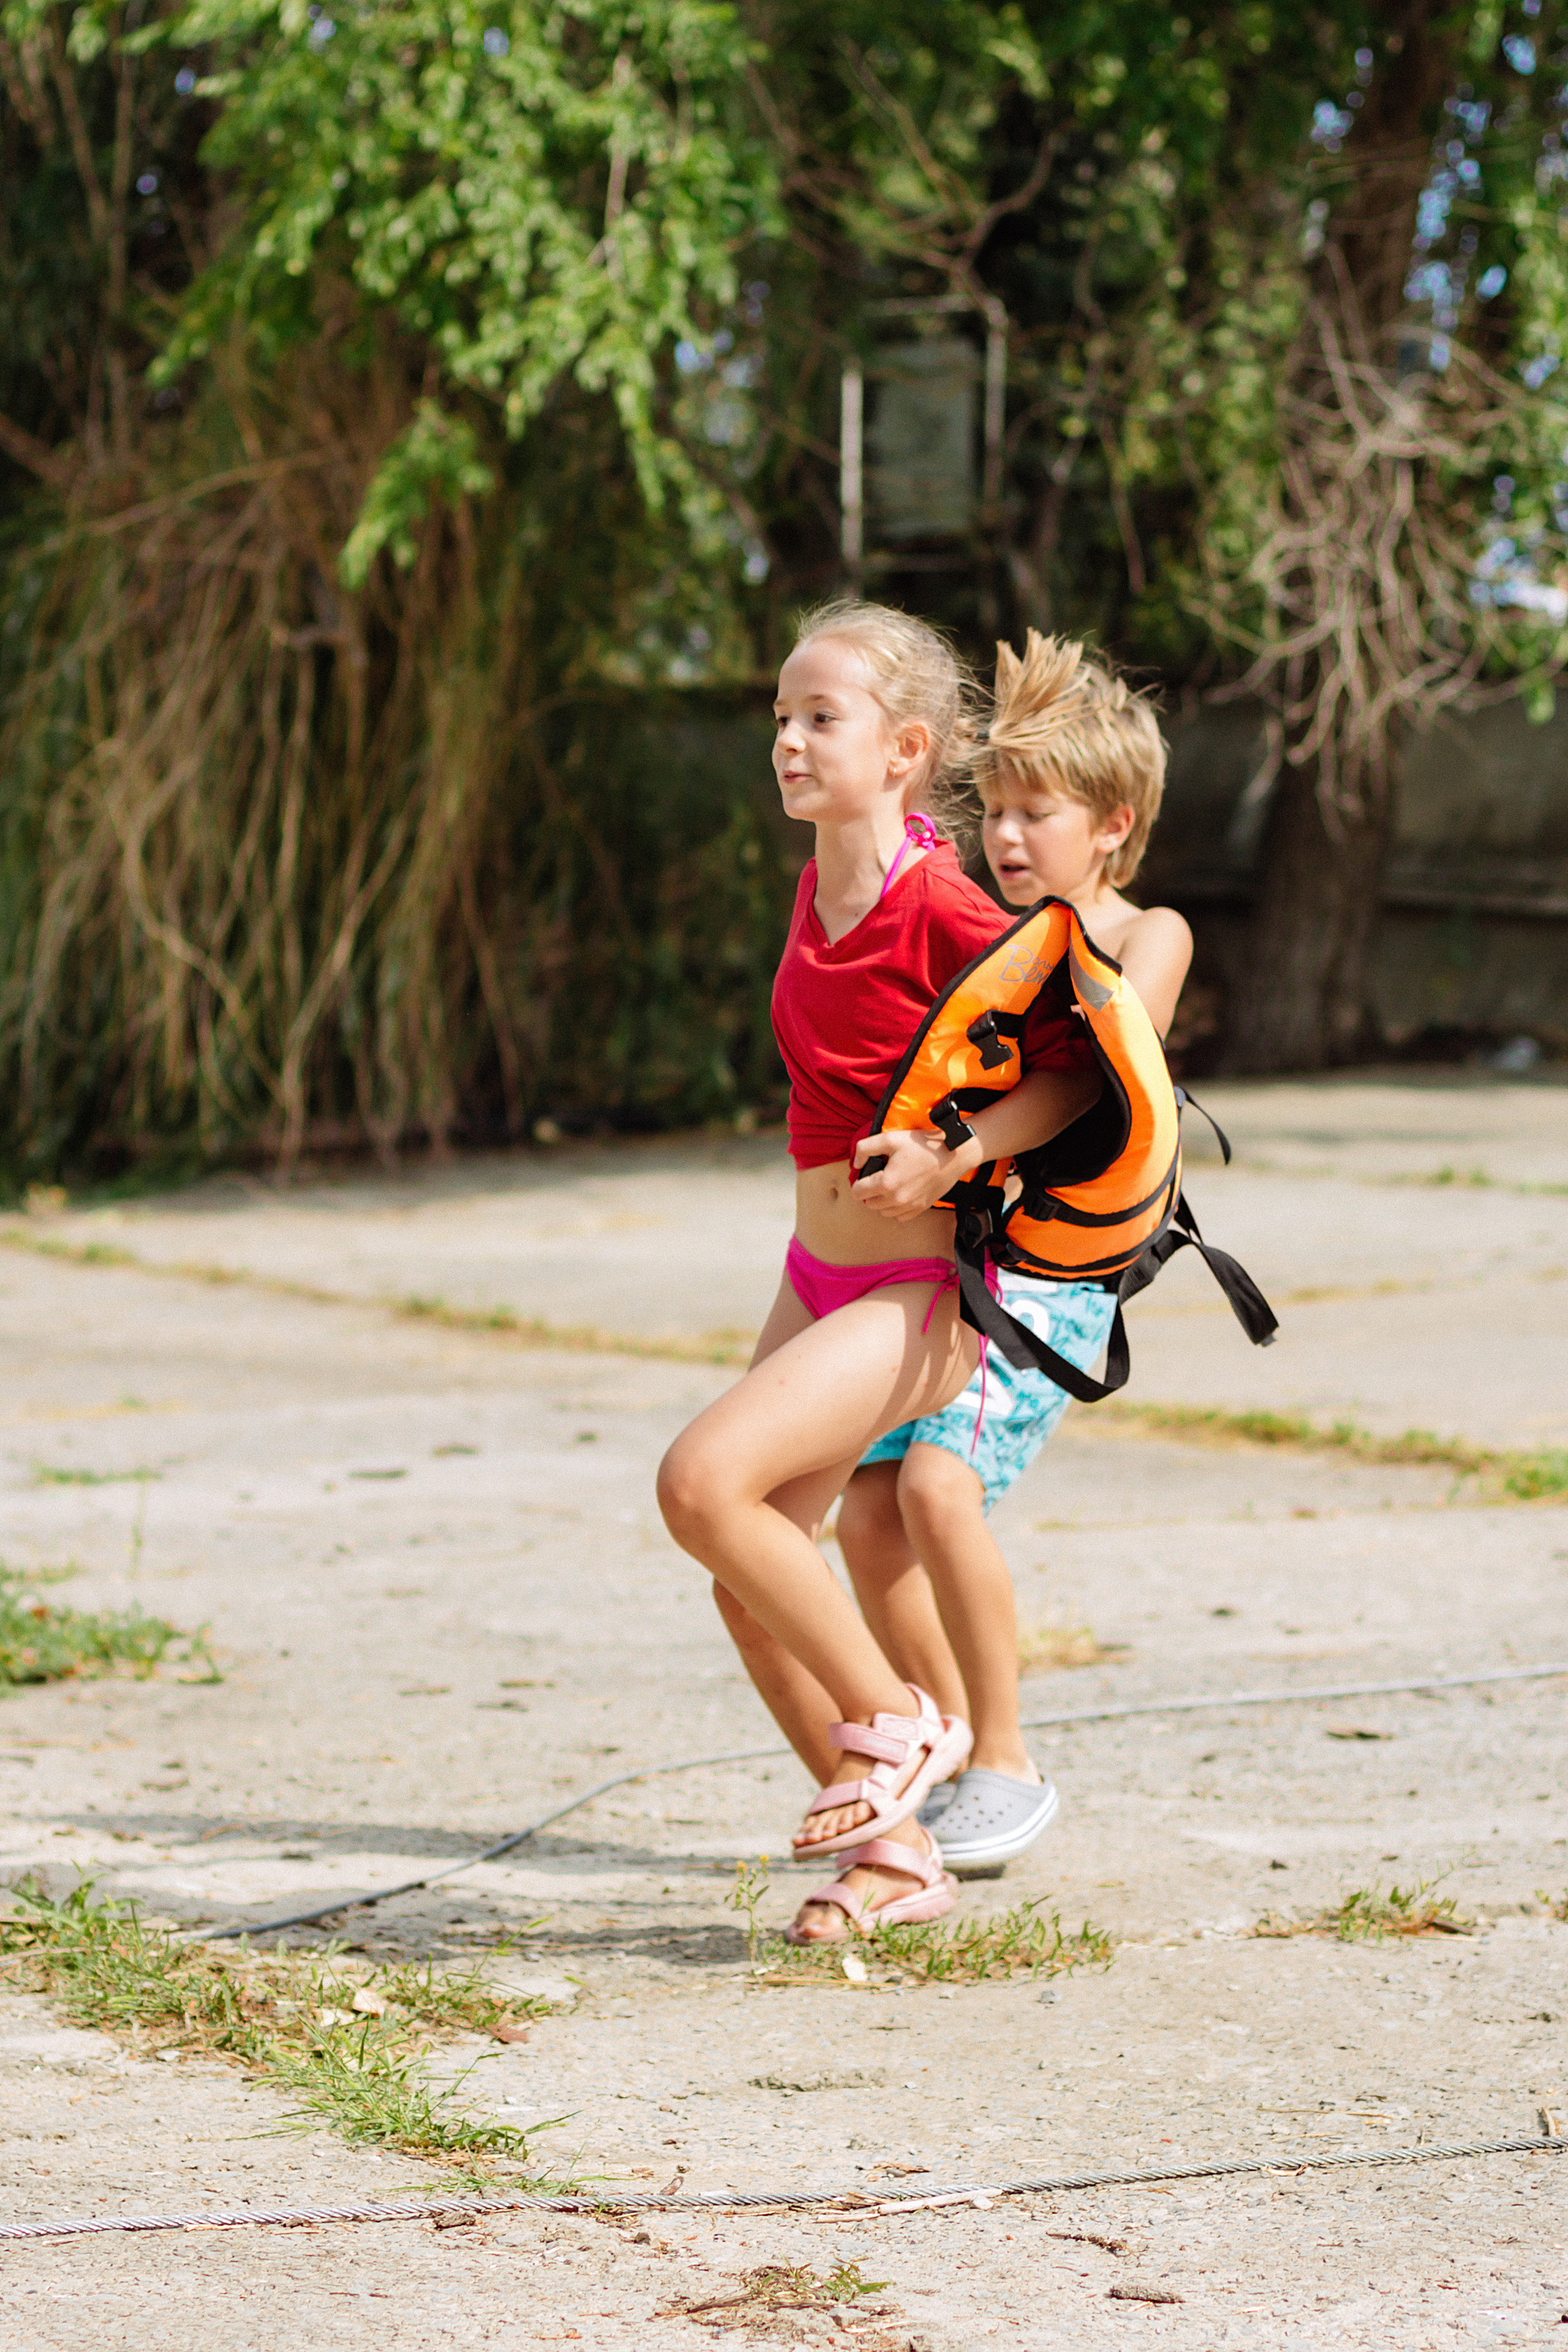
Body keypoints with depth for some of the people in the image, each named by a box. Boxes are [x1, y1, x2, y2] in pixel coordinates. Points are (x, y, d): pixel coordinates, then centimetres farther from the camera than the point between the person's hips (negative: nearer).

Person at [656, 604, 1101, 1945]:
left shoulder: (943, 909, -18)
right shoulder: (821, 881, 4)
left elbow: (1077, 1072, -15)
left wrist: (947, 1162, -25)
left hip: (922, 1292, -8)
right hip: (821, 1278, 8)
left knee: (705, 1483, -25)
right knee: (752, 1587, 4)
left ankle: (896, 1724, -8)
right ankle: (892, 1854, 16)